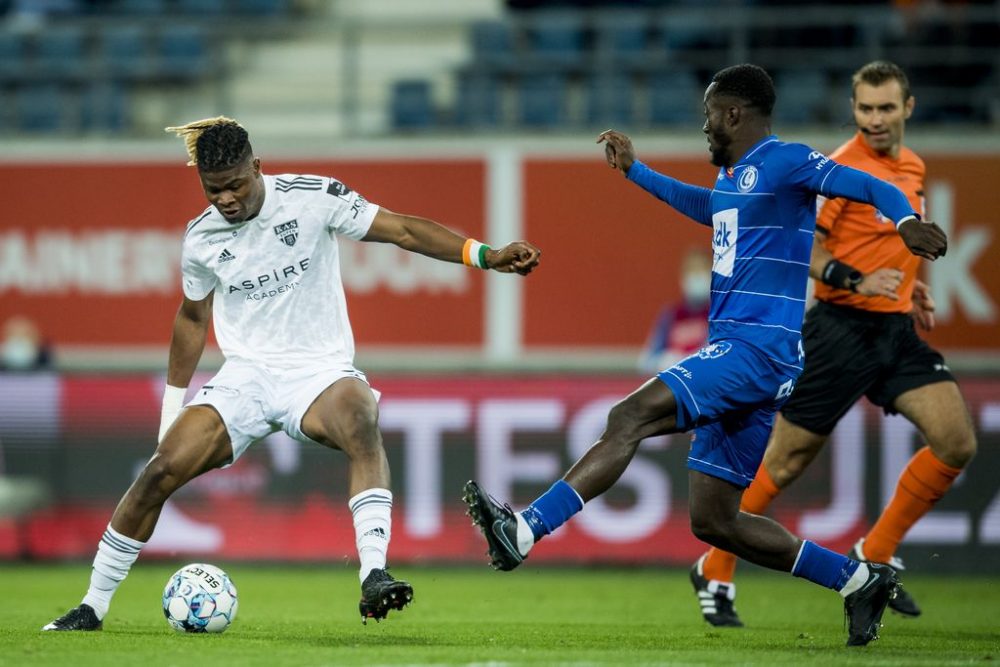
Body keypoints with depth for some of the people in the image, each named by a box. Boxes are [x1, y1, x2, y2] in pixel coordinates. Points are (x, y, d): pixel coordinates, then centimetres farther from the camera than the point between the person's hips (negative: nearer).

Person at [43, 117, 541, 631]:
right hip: (245, 375, 2)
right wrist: (171, 410, 21)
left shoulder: (314, 198, -9)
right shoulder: (200, 239, 0)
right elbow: (193, 317, 17)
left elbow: (403, 231, -9)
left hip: (321, 371, -2)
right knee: (163, 469, -16)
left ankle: (373, 577, -46)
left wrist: (486, 255, -20)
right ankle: (92, 607, -1)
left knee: (361, 424, -38)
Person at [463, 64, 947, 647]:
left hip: (760, 346, -10)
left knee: (631, 417, -23)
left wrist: (906, 220, -36)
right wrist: (636, 171, 50)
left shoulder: (784, 162, -5)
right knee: (712, 522, 7)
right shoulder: (732, 176, 22)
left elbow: (869, 186, -16)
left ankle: (523, 532, -31)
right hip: (735, 354, 10)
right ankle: (859, 579, 14)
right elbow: (707, 207, 46)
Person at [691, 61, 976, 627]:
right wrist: (854, 280, -28)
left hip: (896, 329, 7)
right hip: (842, 330, -7)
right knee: (787, 462, -1)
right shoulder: (843, 167, -12)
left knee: (957, 441, -8)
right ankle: (715, 572, 17)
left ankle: (875, 557, 7)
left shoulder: (914, 168, 13)